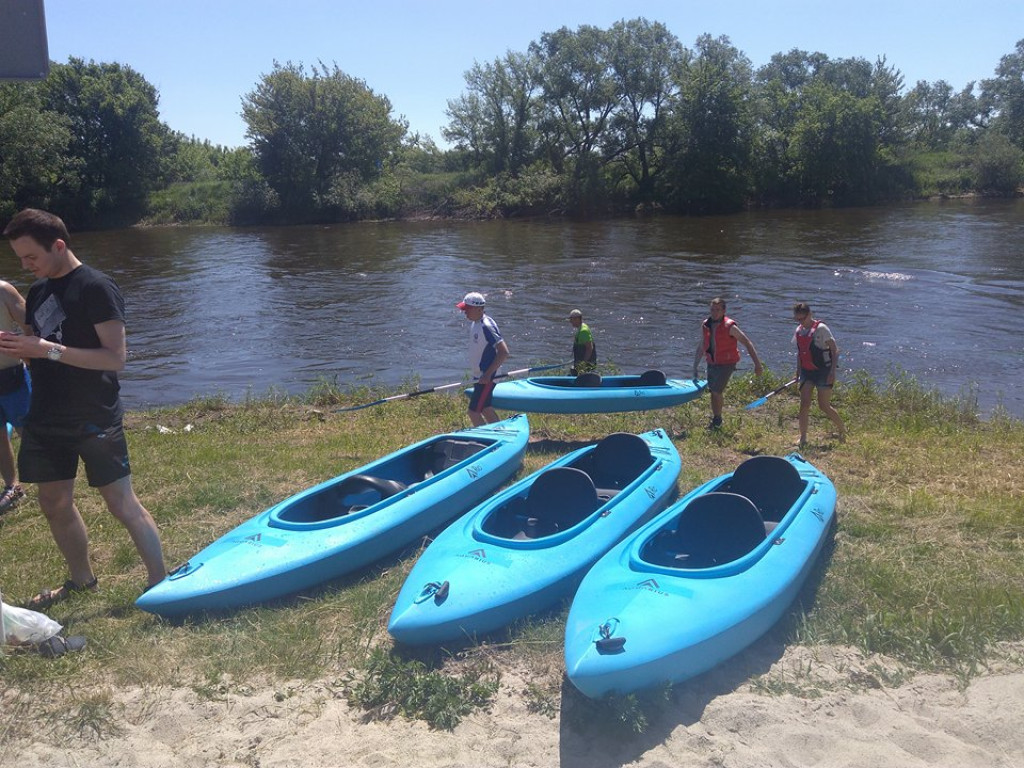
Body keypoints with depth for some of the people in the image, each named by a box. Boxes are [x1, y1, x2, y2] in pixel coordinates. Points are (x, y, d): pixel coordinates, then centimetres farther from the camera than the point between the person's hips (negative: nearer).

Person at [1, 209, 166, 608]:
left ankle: (161, 582, 8)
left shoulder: (97, 288, -14)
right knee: (54, 504, 15)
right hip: (47, 420, 8)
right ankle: (81, 580, 33)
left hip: (95, 420, -8)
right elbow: (40, 349, 18)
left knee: (122, 504, -3)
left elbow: (115, 357, -19)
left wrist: (49, 350, -24)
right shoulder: (38, 291, 10)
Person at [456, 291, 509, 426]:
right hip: (480, 375, 10)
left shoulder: (486, 326, -23)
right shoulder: (475, 323, 7)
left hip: (487, 377, -10)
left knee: (474, 412, -8)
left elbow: (504, 352, -27)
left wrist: (488, 374, -25)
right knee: (485, 409, 19)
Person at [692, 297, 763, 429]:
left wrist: (757, 364, -16)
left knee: (717, 392, -11)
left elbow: (748, 343, -12)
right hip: (712, 363, 6)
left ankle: (717, 420, 7)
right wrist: (695, 367, 16)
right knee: (713, 391, 12)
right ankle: (715, 418, 28)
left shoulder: (729, 326, -15)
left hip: (726, 364, -6)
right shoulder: (705, 325, 2)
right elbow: (701, 347, 14)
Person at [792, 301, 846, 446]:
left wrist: (833, 372, -19)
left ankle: (843, 430, 20)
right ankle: (803, 438, 3)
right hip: (806, 372, 6)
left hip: (823, 370, -6)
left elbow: (835, 350, -13)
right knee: (804, 404, -3)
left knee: (824, 406, -3)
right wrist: (798, 373, 18)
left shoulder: (820, 328, -13)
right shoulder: (798, 331, 8)